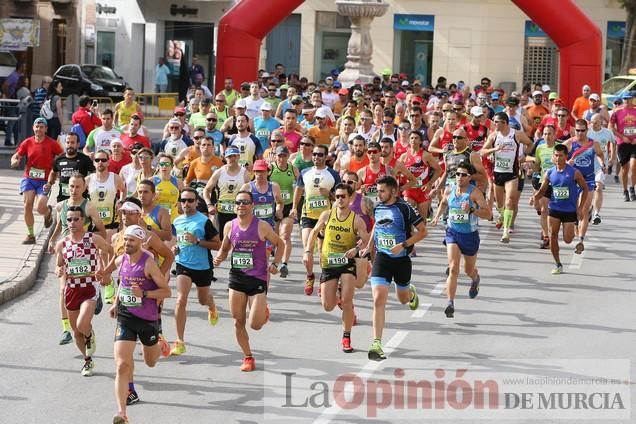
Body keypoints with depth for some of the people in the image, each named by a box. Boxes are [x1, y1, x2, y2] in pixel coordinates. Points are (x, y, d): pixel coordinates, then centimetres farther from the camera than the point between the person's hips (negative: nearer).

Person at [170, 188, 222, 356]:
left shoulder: (204, 221, -13)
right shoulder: (177, 221, 3)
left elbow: (218, 245, -12)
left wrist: (197, 241, -24)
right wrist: (174, 248, 1)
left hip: (203, 266, -2)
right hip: (183, 265, 2)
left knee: (203, 300, 20)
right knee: (181, 300, -15)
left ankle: (212, 307, 61)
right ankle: (180, 341, -13)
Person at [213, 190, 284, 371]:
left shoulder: (262, 226, -8)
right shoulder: (229, 226, 2)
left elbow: (279, 244, 6)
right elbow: (224, 249, 16)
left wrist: (275, 264, -6)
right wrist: (219, 258, -5)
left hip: (258, 278, -3)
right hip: (236, 277, 3)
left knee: (255, 325, -7)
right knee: (238, 322, 3)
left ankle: (264, 312, 29)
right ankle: (248, 357, 19)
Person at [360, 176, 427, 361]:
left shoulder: (404, 209, -14)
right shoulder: (378, 208, 2)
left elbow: (423, 231, -11)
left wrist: (403, 245, -21)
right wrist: (369, 247, 15)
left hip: (401, 260, -2)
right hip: (382, 259, 2)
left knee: (403, 299, 19)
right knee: (379, 300, -14)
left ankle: (411, 292, 60)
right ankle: (376, 344, -16)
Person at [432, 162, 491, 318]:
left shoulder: (475, 192, -14)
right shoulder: (449, 190, -2)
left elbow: (488, 213, -19)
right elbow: (444, 203, 22)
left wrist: (471, 210, -31)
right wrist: (437, 216, 9)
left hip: (470, 235, -1)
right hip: (452, 233, 1)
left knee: (469, 270, 19)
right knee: (453, 269, -18)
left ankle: (475, 279, 58)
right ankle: (450, 303, -21)